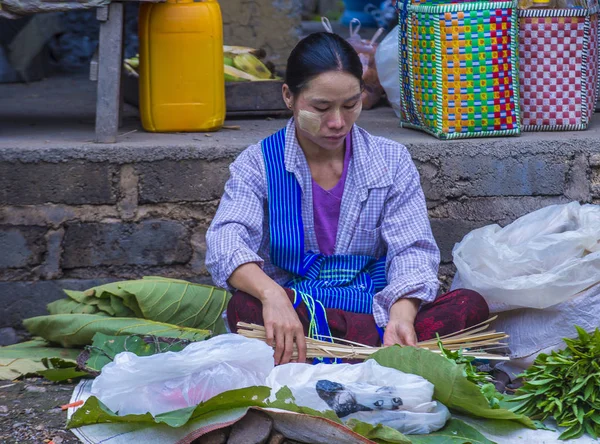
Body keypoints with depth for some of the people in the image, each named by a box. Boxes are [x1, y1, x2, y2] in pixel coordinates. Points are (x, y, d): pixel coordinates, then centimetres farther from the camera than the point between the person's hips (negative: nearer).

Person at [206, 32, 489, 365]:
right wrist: (273, 296, -37)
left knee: (470, 306, -25)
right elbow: (227, 241, -13)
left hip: (377, 310, 2)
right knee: (246, 308, -35)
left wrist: (402, 314, -24)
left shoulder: (391, 161, 10)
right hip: (290, 314, -2)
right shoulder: (258, 164, 4)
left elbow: (412, 250, 0)